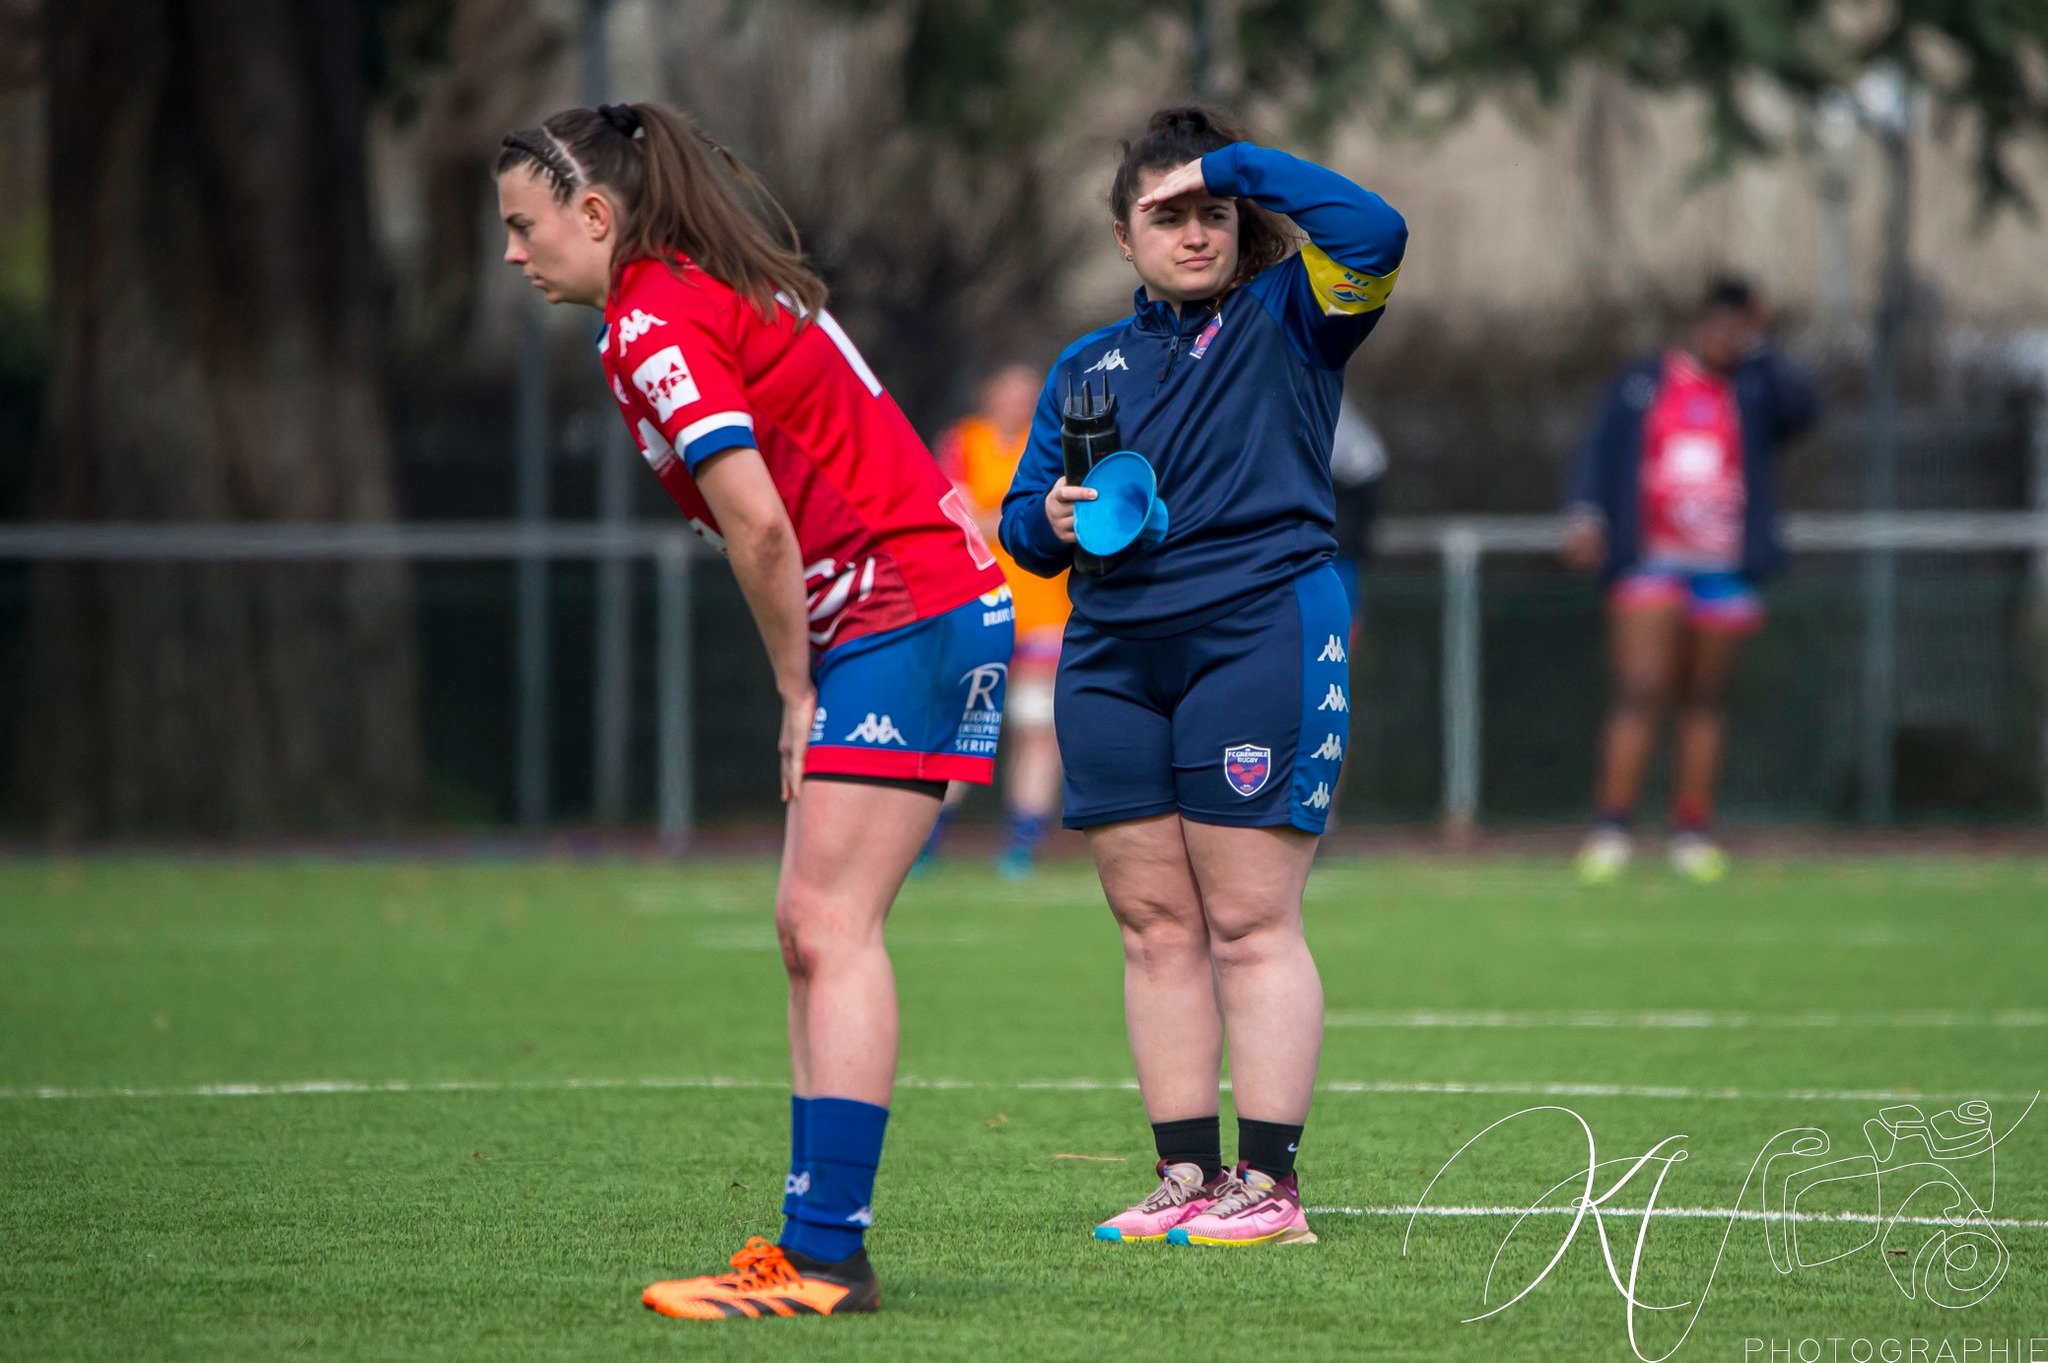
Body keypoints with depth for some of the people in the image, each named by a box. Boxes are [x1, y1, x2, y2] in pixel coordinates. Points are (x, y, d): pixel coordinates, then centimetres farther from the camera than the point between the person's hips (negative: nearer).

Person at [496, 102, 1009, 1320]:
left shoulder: (655, 325, -13)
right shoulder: (725, 290, 16)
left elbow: (758, 523, -19)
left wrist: (798, 689, -7)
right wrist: (810, 683, 14)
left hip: (907, 612, -10)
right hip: (919, 611, 10)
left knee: (833, 924, -13)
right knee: (812, 928, 8)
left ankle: (825, 1254, -18)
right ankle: (819, 1242, 7)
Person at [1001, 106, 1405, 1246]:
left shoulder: (1287, 319, 6)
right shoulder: (1088, 364, 20)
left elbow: (1372, 232, -13)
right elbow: (1024, 521, 20)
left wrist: (1235, 165, -5)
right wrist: (1050, 520, -4)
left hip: (1260, 637, -5)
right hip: (1113, 659, 5)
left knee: (1251, 925, -7)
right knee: (1155, 926, 4)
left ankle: (1270, 1185, -6)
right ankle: (1188, 1176, 7)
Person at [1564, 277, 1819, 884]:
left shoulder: (1755, 392, 9)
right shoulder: (1642, 383, 8)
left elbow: (1802, 407, -11)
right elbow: (1598, 454, 6)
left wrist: (1759, 348, -8)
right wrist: (1586, 516, -8)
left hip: (1724, 572, 2)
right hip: (1650, 566, -2)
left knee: (1705, 703, 6)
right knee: (1640, 693, -12)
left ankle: (1693, 833, 11)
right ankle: (1611, 829, -14)